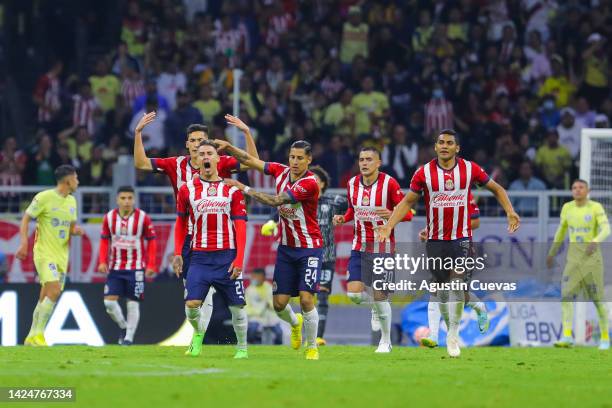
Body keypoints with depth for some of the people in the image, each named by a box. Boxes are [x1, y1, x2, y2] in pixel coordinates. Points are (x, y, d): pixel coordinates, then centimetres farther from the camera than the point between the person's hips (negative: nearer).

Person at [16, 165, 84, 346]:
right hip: (44, 254, -7)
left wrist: (76, 230, -3)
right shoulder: (44, 197, -10)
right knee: (54, 290, -21)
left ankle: (32, 337, 16)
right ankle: (38, 334, -14)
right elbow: (26, 219, -6)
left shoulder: (71, 201, 11)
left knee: (45, 299, 8)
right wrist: (23, 243, -17)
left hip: (61, 256, 7)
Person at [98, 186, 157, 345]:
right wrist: (103, 261, -4)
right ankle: (123, 327, 19)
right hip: (115, 267, 3)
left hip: (136, 268, -2)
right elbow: (104, 240, 9)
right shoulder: (109, 217, -1)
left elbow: (152, 241, -2)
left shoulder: (143, 218, -8)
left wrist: (151, 265, -8)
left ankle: (129, 336, 9)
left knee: (133, 303, -2)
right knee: (109, 301, -5)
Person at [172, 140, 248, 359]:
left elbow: (240, 226, 1)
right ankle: (198, 333, 18)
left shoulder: (232, 189, 3)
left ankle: (242, 348, 18)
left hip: (227, 256, 0)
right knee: (191, 304, -12)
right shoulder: (187, 189, 6)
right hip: (199, 256, 0)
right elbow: (181, 223, 16)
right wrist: (177, 254, 7)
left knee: (237, 306, 1)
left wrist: (239, 259, -8)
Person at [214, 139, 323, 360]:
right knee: (279, 303, 3)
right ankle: (295, 323, 38)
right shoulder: (281, 171, 0)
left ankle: (312, 347, 3)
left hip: (309, 248, -6)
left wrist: (245, 189, -20)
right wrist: (229, 147, -5)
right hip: (286, 247, 6)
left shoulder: (310, 183, -20)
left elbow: (275, 201, -23)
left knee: (306, 299, -15)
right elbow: (250, 160, 9)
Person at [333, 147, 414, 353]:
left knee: (380, 296, -3)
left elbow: (407, 213, -9)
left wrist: (391, 214, -29)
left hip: (383, 247, -4)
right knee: (353, 294, -7)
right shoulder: (352, 184, 4)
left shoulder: (389, 183, -11)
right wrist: (344, 218, 0)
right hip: (359, 246, 4)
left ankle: (386, 341, 17)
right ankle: (376, 309, 28)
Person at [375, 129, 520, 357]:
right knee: (442, 287, 8)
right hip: (435, 240, 2)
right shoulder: (424, 172, -1)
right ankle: (450, 330, 24)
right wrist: (389, 226, -5)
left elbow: (496, 189, 11)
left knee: (457, 283, -19)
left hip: (461, 238, -2)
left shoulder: (470, 169, -1)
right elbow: (407, 202, 7)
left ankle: (454, 333, -15)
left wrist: (510, 212, -3)